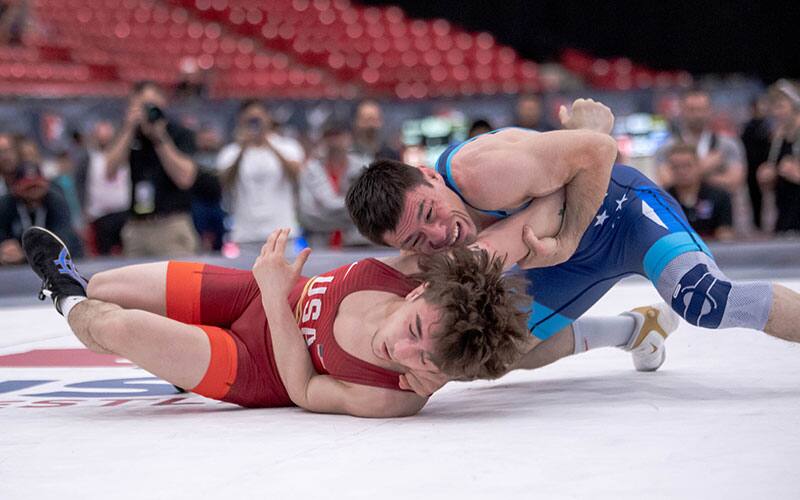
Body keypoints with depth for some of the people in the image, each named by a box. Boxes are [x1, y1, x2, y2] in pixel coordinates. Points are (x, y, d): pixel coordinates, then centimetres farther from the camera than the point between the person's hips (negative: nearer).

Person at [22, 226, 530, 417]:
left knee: (115, 327, -14)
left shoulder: (389, 399, -42)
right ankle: (72, 288, 52)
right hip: (260, 294, 4)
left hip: (256, 371, -4)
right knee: (101, 294, 8)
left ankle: (72, 305, 28)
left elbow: (305, 392, -23)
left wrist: (276, 297, -28)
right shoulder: (410, 266, -34)